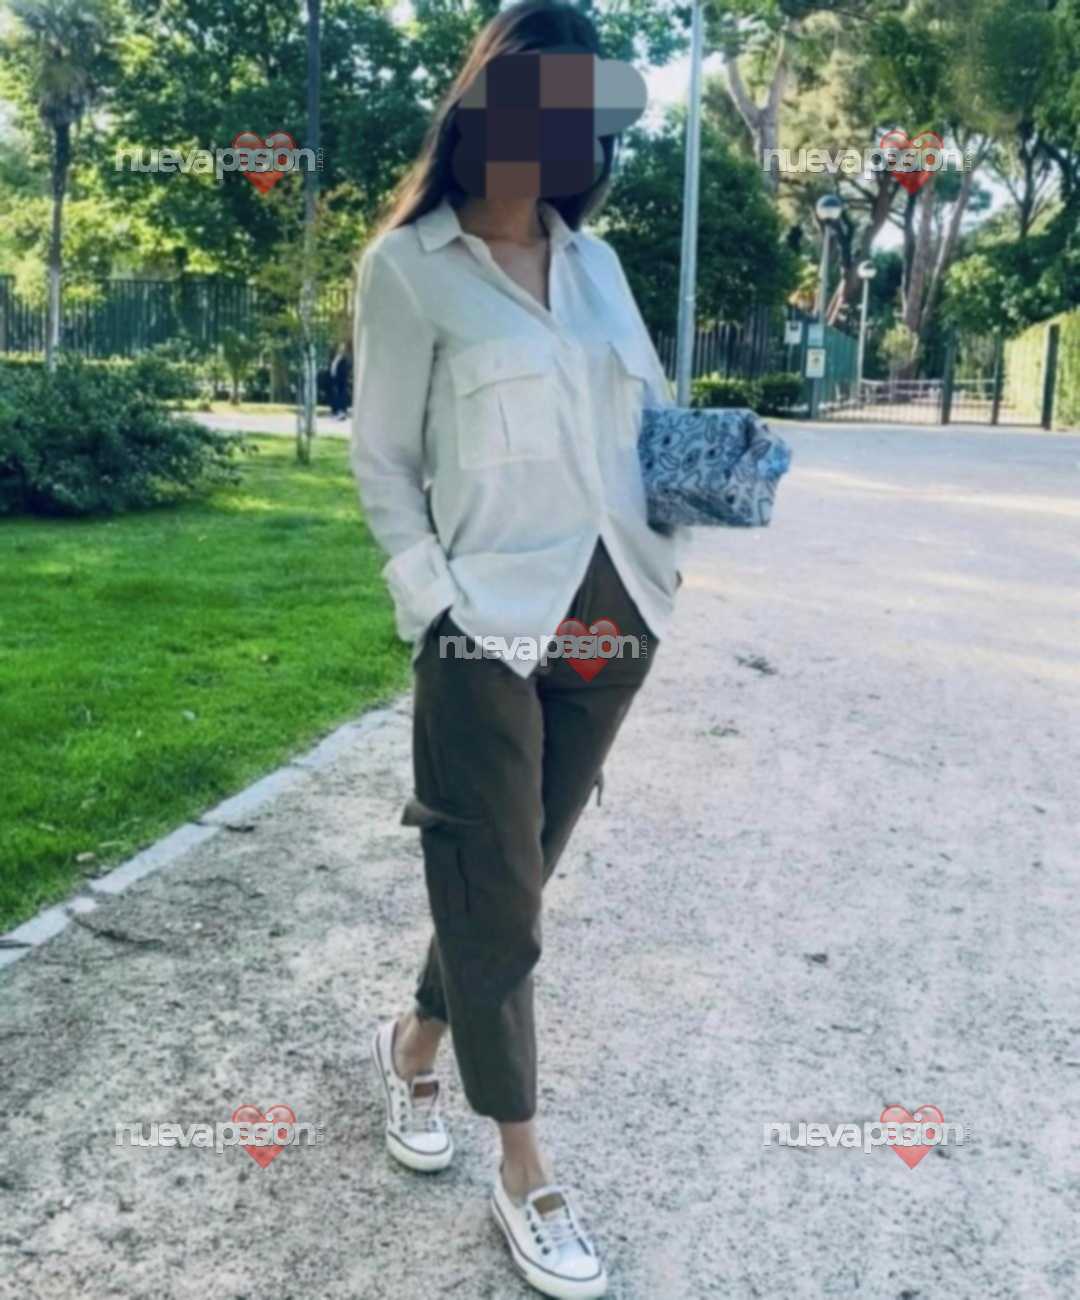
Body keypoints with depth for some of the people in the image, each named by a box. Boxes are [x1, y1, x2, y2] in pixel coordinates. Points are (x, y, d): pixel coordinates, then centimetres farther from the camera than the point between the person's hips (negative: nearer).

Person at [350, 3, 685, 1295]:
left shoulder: (595, 260, 11)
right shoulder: (407, 263, -3)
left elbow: (651, 412, 18)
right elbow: (383, 460, -2)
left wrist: (680, 526, 0)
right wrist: (434, 603, -11)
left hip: (614, 619, 6)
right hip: (490, 628, -5)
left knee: (514, 877, 15)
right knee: (496, 895, 2)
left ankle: (414, 1043, 41)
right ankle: (525, 1177, 18)